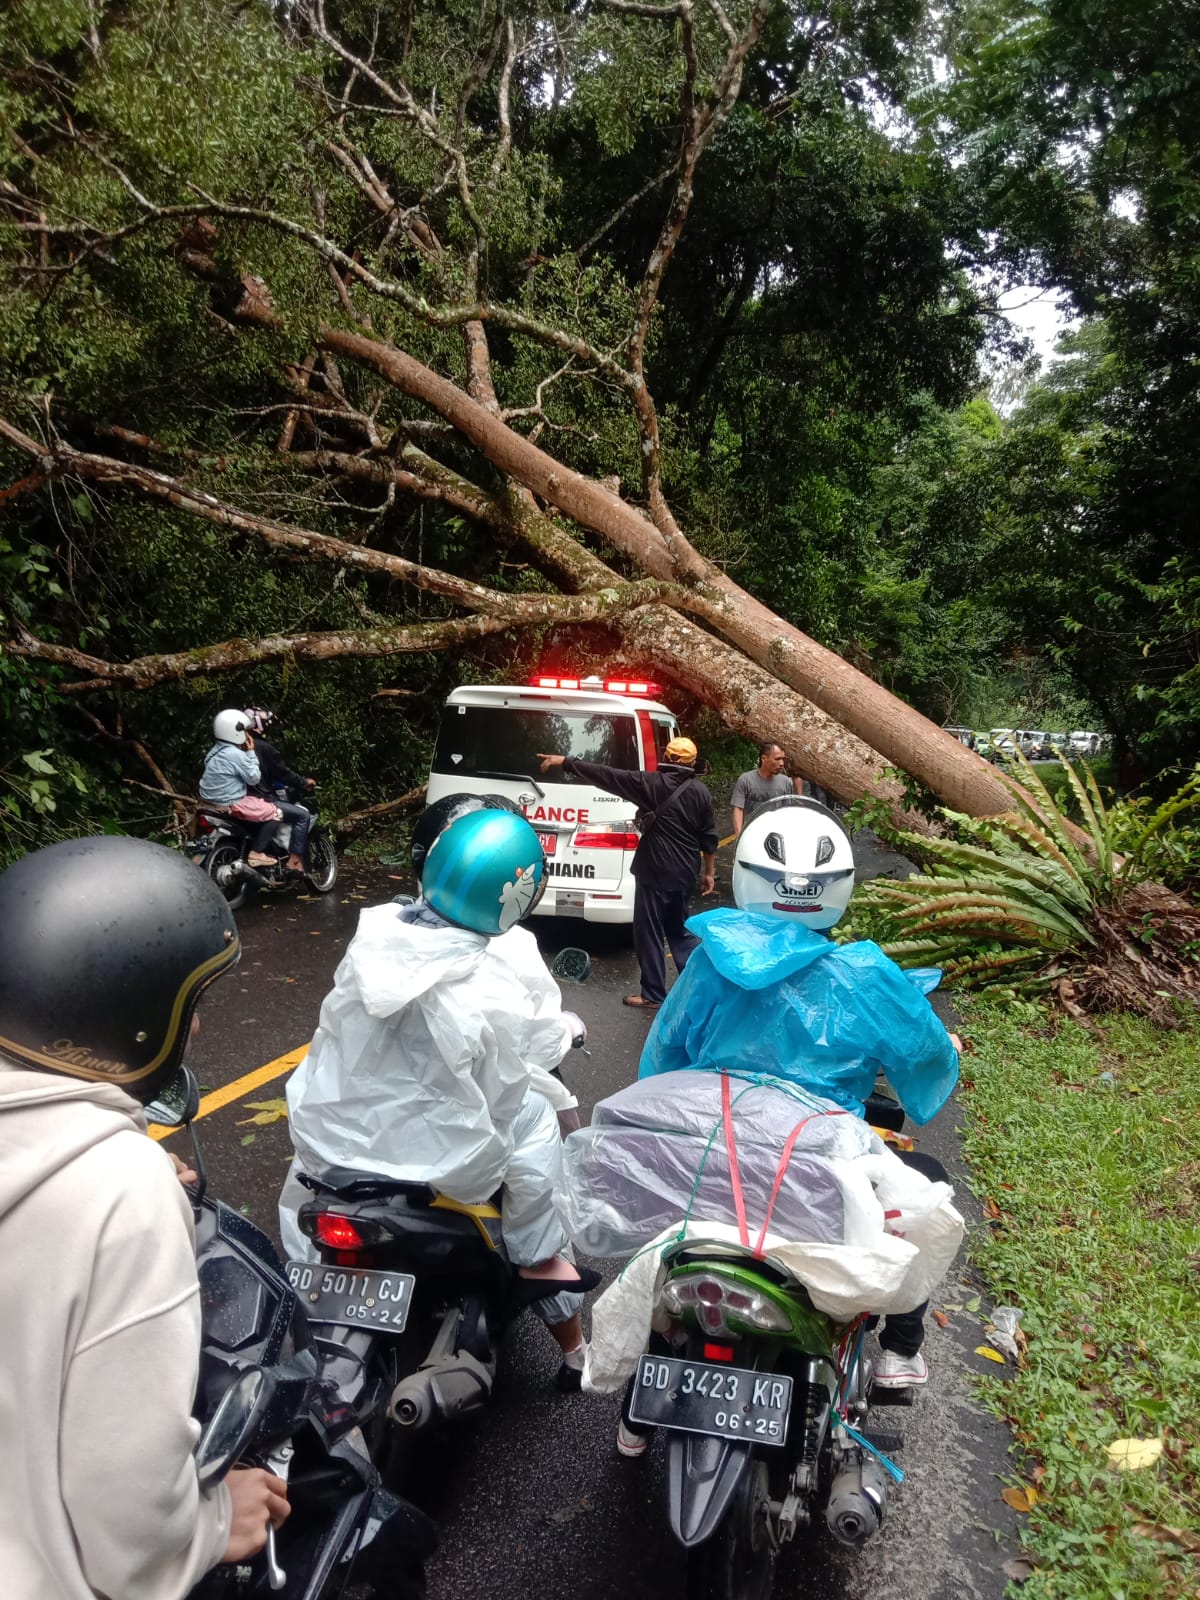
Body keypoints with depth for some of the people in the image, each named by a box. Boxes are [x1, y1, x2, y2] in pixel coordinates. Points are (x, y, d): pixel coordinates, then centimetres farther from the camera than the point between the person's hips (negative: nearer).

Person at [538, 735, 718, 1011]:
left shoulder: (653, 783, -11)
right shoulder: (700, 791, 4)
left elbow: (607, 775, -11)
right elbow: (709, 837, 7)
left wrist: (565, 762, -6)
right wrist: (709, 872, 18)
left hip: (655, 874, -6)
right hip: (683, 874, 6)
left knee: (649, 934, 5)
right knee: (679, 930, 20)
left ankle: (653, 996, 11)